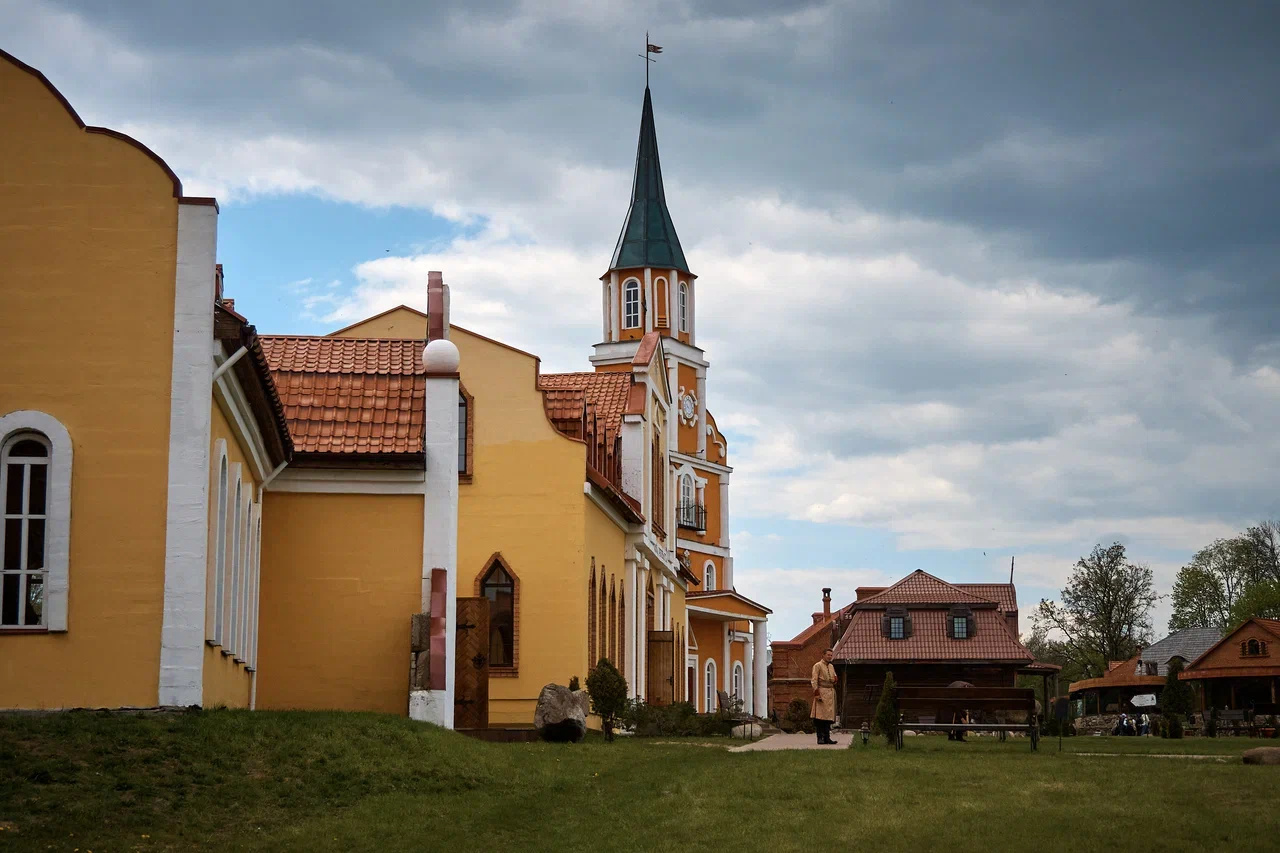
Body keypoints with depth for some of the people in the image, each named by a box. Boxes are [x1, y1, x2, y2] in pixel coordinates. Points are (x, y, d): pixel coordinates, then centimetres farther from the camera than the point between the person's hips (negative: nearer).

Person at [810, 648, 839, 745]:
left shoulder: (831, 667, 19)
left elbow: (834, 679, 28)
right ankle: (820, 738, -7)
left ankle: (827, 738, 6)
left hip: (831, 693, 7)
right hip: (822, 692, -7)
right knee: (820, 717, -8)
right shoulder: (817, 666, -3)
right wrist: (816, 694, -17)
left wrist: (834, 680, 3)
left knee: (829, 717, 5)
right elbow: (814, 681, -8)